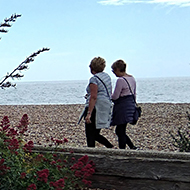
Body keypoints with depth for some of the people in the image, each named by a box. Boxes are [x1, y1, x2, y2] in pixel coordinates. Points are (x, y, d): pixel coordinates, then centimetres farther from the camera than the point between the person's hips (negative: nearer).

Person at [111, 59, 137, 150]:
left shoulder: (120, 80, -17)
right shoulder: (132, 78, 11)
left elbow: (115, 96, -15)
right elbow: (134, 94, 17)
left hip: (122, 107, -9)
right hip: (130, 104, 9)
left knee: (120, 132, -1)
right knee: (119, 131, 15)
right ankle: (133, 147, 11)